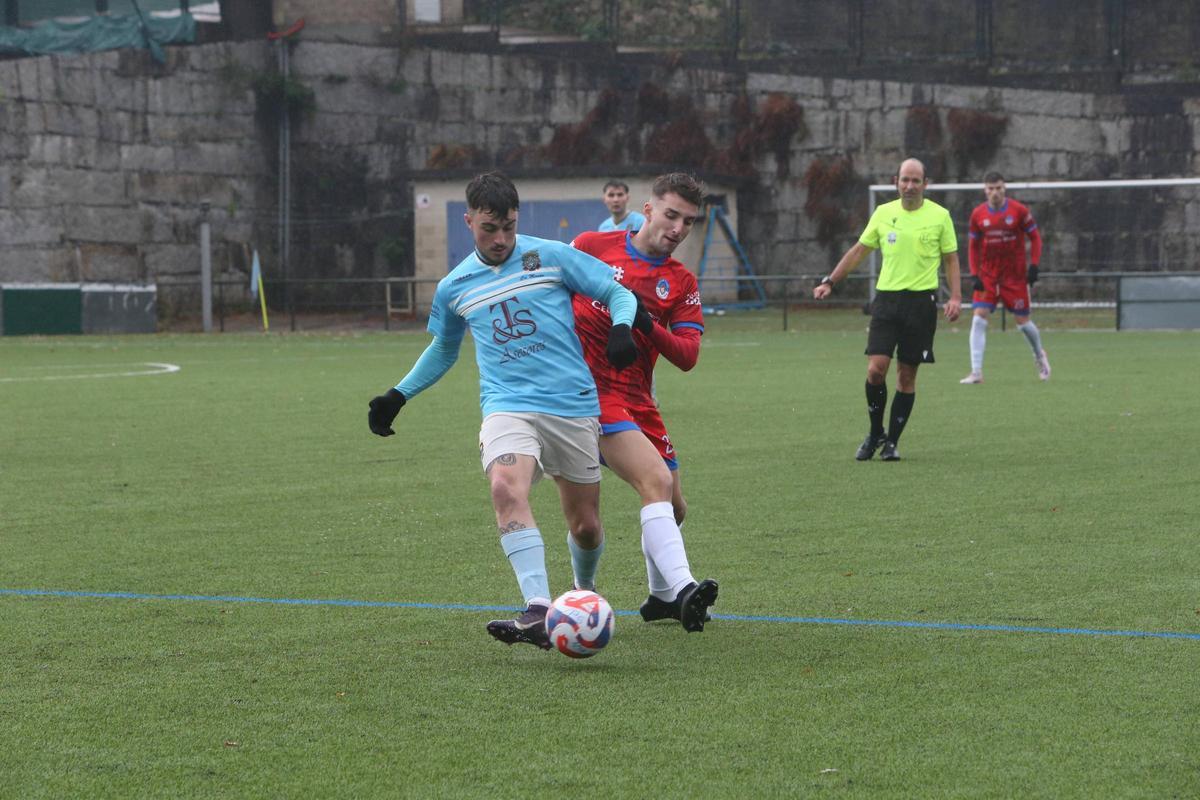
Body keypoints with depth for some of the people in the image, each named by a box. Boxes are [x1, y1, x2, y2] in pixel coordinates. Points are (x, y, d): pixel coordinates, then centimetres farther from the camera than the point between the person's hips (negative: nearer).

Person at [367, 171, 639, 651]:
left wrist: (621, 329, -15)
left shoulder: (552, 257, 2)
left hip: (573, 405, 0)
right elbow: (443, 350, 29)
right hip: (507, 407, 0)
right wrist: (398, 395, 22)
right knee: (506, 488, -31)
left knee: (585, 525, 6)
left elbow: (618, 292, 6)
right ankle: (538, 613, -40)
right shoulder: (454, 288, 11)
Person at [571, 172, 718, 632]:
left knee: (673, 508, 14)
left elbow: (687, 356, -3)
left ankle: (661, 596, 38)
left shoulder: (682, 284, 10)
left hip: (637, 400, 6)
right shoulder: (592, 246, 0)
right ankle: (682, 587, -37)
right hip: (590, 388, -6)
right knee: (657, 481, -26)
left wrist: (647, 325, -19)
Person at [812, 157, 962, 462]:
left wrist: (955, 296, -5)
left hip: (921, 300, -1)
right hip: (886, 297, 1)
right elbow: (859, 251, 15)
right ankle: (875, 434, 8)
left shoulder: (939, 216, 1)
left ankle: (891, 442, 11)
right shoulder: (883, 213, 7)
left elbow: (950, 259, 7)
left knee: (907, 375, 1)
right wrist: (830, 282, 10)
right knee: (876, 368, -11)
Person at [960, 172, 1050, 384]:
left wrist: (1034, 265, -8)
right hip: (987, 276, 2)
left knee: (1022, 321, 4)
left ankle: (1039, 355, 36)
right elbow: (973, 246, 9)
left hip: (1015, 275, -2)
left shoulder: (1019, 210, -7)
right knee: (979, 318, -12)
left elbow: (1035, 237, 2)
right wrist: (975, 274, -1)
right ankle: (976, 372, -11)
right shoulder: (978, 214, 0)